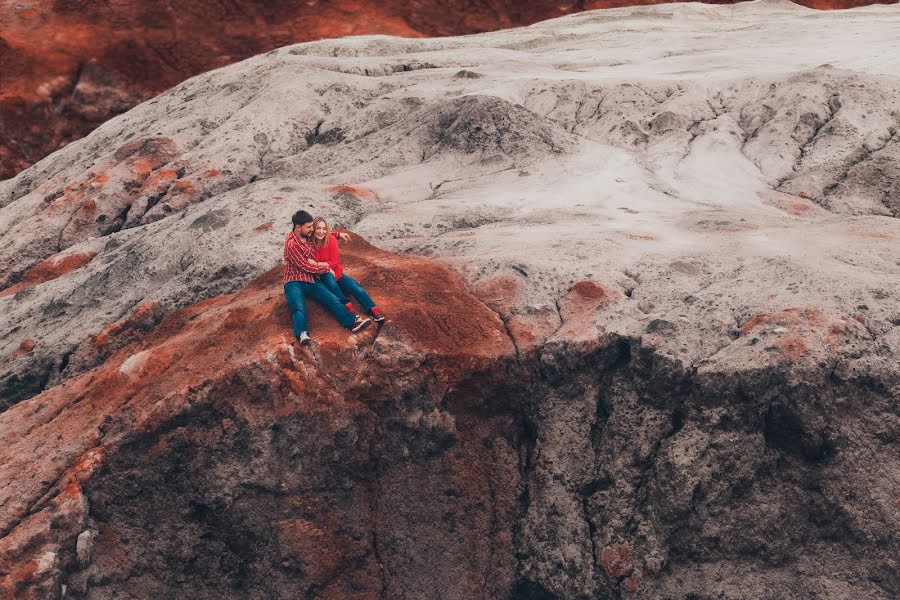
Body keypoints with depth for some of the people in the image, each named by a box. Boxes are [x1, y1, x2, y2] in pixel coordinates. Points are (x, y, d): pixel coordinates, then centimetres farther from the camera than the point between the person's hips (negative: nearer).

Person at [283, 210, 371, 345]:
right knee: (299, 307, -34)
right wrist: (326, 269, -4)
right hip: (294, 282, -7)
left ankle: (353, 322, -34)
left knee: (331, 299, -17)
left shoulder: (307, 235, 10)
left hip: (311, 280, 7)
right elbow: (305, 266, -14)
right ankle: (302, 333, -59)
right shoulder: (291, 244, -16)